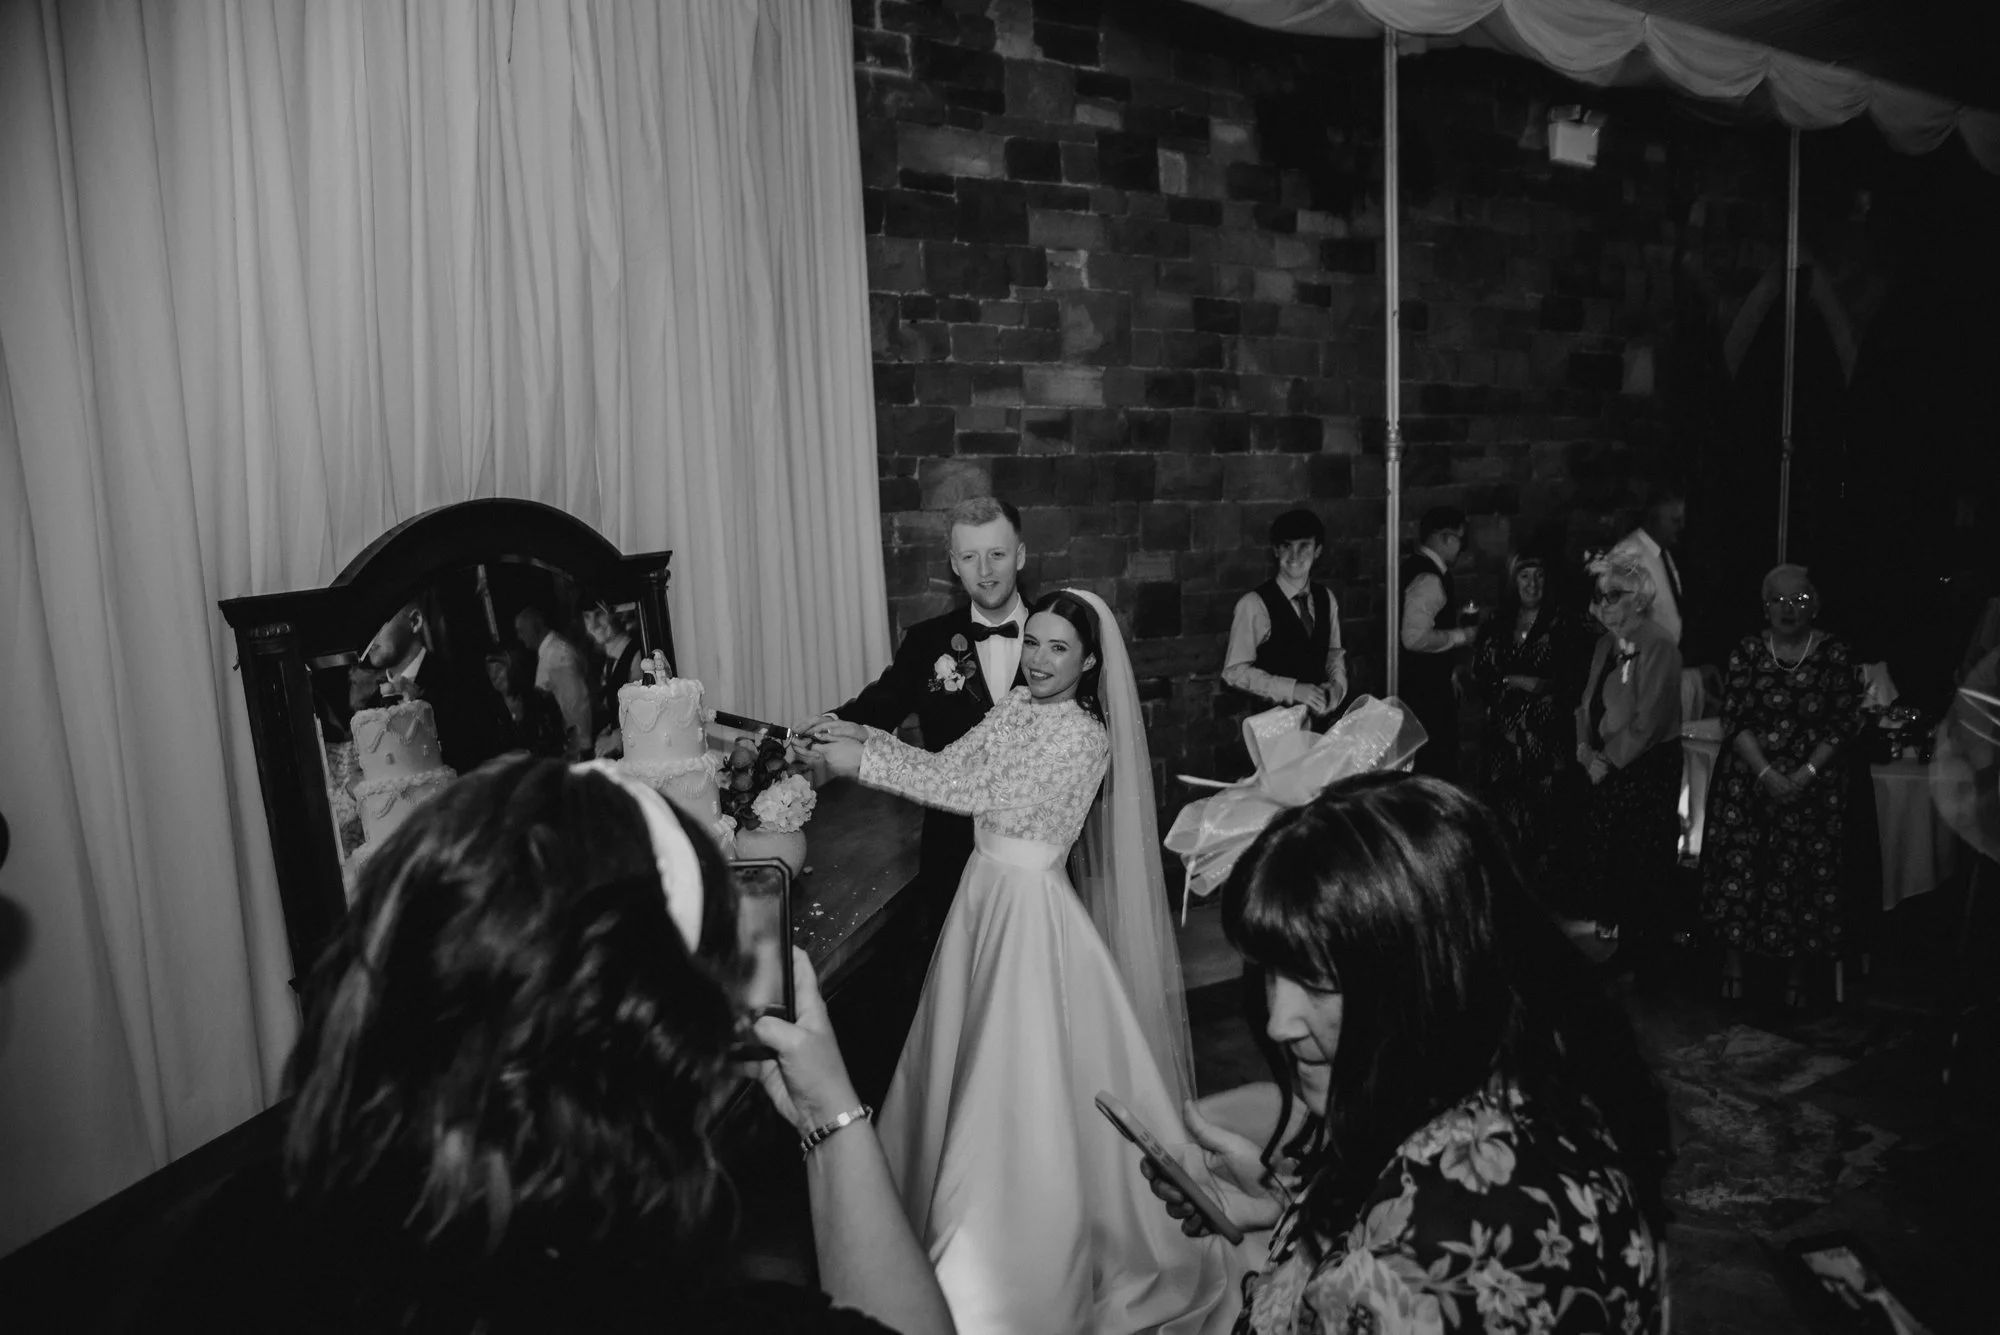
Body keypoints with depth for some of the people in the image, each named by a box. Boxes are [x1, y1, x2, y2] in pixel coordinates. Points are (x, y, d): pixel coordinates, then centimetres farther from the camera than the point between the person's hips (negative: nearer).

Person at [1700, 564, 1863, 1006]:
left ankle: (1796, 974, 12)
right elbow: (1735, 720, -2)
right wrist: (1766, 774, -13)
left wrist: (1805, 775, -13)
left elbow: (1843, 725, -2)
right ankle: (1732, 965, 8)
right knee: (1738, 867, -3)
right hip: (1748, 779, 1)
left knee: (1801, 874, -1)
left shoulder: (1834, 654, 1)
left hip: (1811, 782, 0)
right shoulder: (1748, 651, 3)